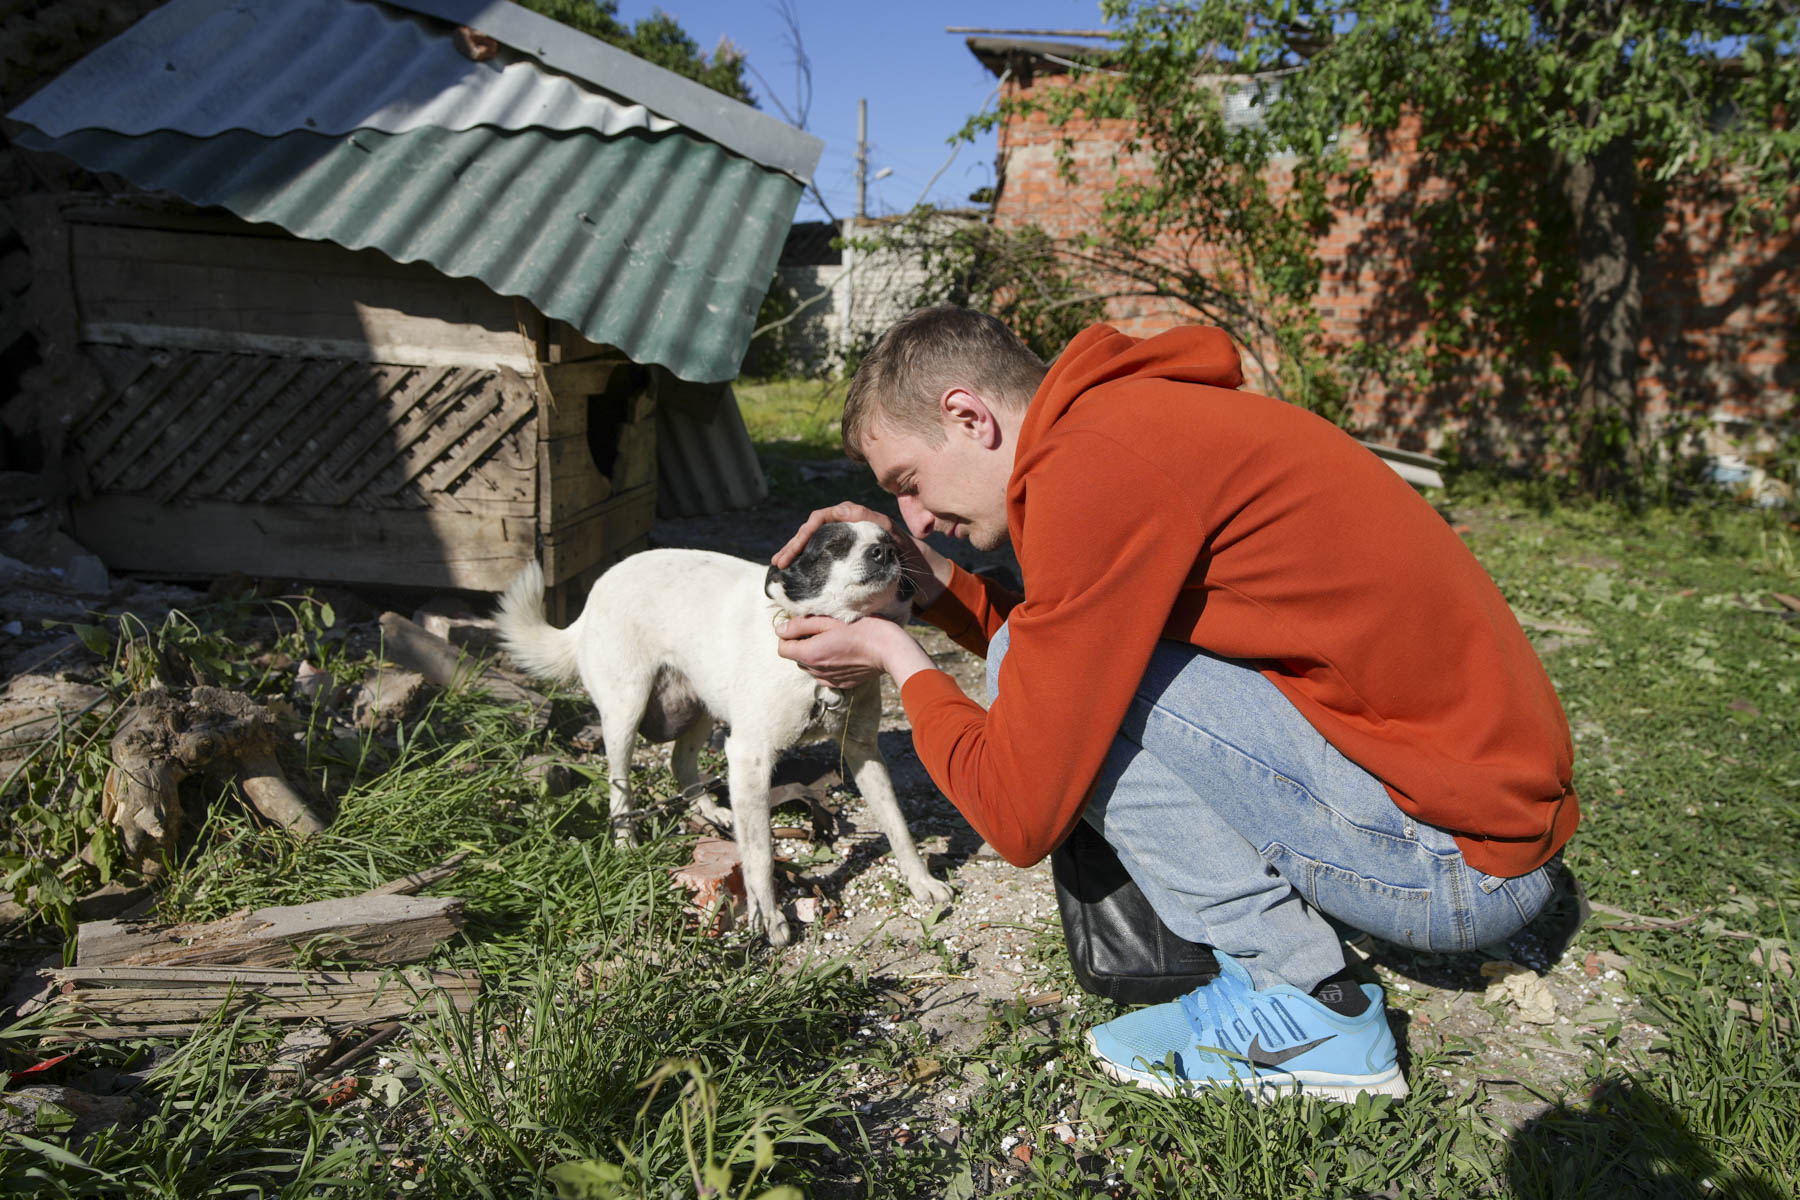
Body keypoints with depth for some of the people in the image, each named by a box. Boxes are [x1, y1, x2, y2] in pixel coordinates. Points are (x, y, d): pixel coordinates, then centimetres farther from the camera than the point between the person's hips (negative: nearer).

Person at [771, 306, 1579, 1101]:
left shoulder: (1092, 464, -20)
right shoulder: (1139, 418, 9)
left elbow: (1022, 813, -17)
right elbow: (1067, 656, 21)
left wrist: (903, 664, -1)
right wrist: (932, 584, 11)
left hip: (1454, 853, -9)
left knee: (1047, 671, -11)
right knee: (1088, 663, 14)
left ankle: (1300, 1012, -2)